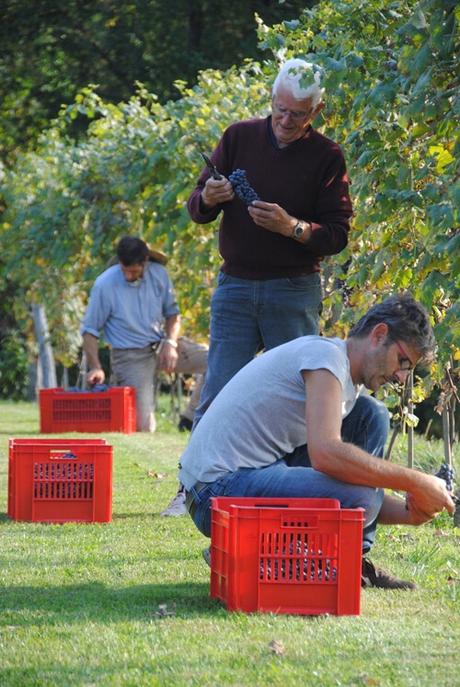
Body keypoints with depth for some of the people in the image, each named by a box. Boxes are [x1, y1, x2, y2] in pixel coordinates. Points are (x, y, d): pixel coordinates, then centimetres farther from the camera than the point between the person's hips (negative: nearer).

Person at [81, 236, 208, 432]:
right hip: (130, 355, -5)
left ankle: (190, 419, -1)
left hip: (160, 345, 5)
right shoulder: (104, 285, -14)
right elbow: (90, 330, -6)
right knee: (142, 427, -20)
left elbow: (172, 313, 10)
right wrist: (96, 368, -20)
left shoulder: (158, 274, -2)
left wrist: (171, 343, -9)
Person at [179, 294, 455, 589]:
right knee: (358, 494, -27)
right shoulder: (325, 354, -14)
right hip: (219, 492, -10)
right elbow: (325, 454, -30)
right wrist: (416, 482, -23)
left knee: (370, 417, 8)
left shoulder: (351, 386, 16)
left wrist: (407, 513, -3)